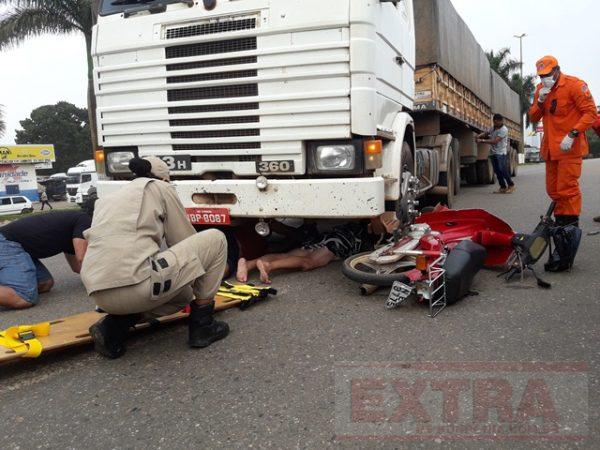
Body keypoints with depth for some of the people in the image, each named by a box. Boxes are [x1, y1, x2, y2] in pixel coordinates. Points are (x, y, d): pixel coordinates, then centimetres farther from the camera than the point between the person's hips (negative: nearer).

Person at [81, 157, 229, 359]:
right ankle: (202, 325, 12)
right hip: (135, 283, -8)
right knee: (215, 239, 11)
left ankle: (114, 325, 11)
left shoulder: (107, 198, 30)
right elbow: (185, 241, 14)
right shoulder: (161, 188, 13)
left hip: (99, 294, 8)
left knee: (184, 294, 33)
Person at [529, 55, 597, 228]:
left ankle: (571, 225, -3)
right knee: (553, 191, 10)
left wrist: (572, 135, -21)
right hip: (551, 148, 7)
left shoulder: (574, 85, -7)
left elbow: (590, 112, -11)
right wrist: (540, 101, -6)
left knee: (567, 189, -10)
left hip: (569, 147, -7)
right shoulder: (541, 89, 12)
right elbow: (533, 118, 13)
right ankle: (560, 224, 20)